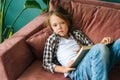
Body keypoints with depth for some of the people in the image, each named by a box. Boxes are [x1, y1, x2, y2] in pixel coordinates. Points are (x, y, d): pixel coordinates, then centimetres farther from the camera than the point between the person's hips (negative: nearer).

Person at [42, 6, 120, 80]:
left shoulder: (77, 33, 25)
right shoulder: (52, 40, 16)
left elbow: (93, 48, 21)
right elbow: (46, 64, 11)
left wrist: (101, 43, -2)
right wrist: (64, 69, -6)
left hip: (92, 65, 4)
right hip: (76, 71, -4)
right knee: (100, 49, -35)